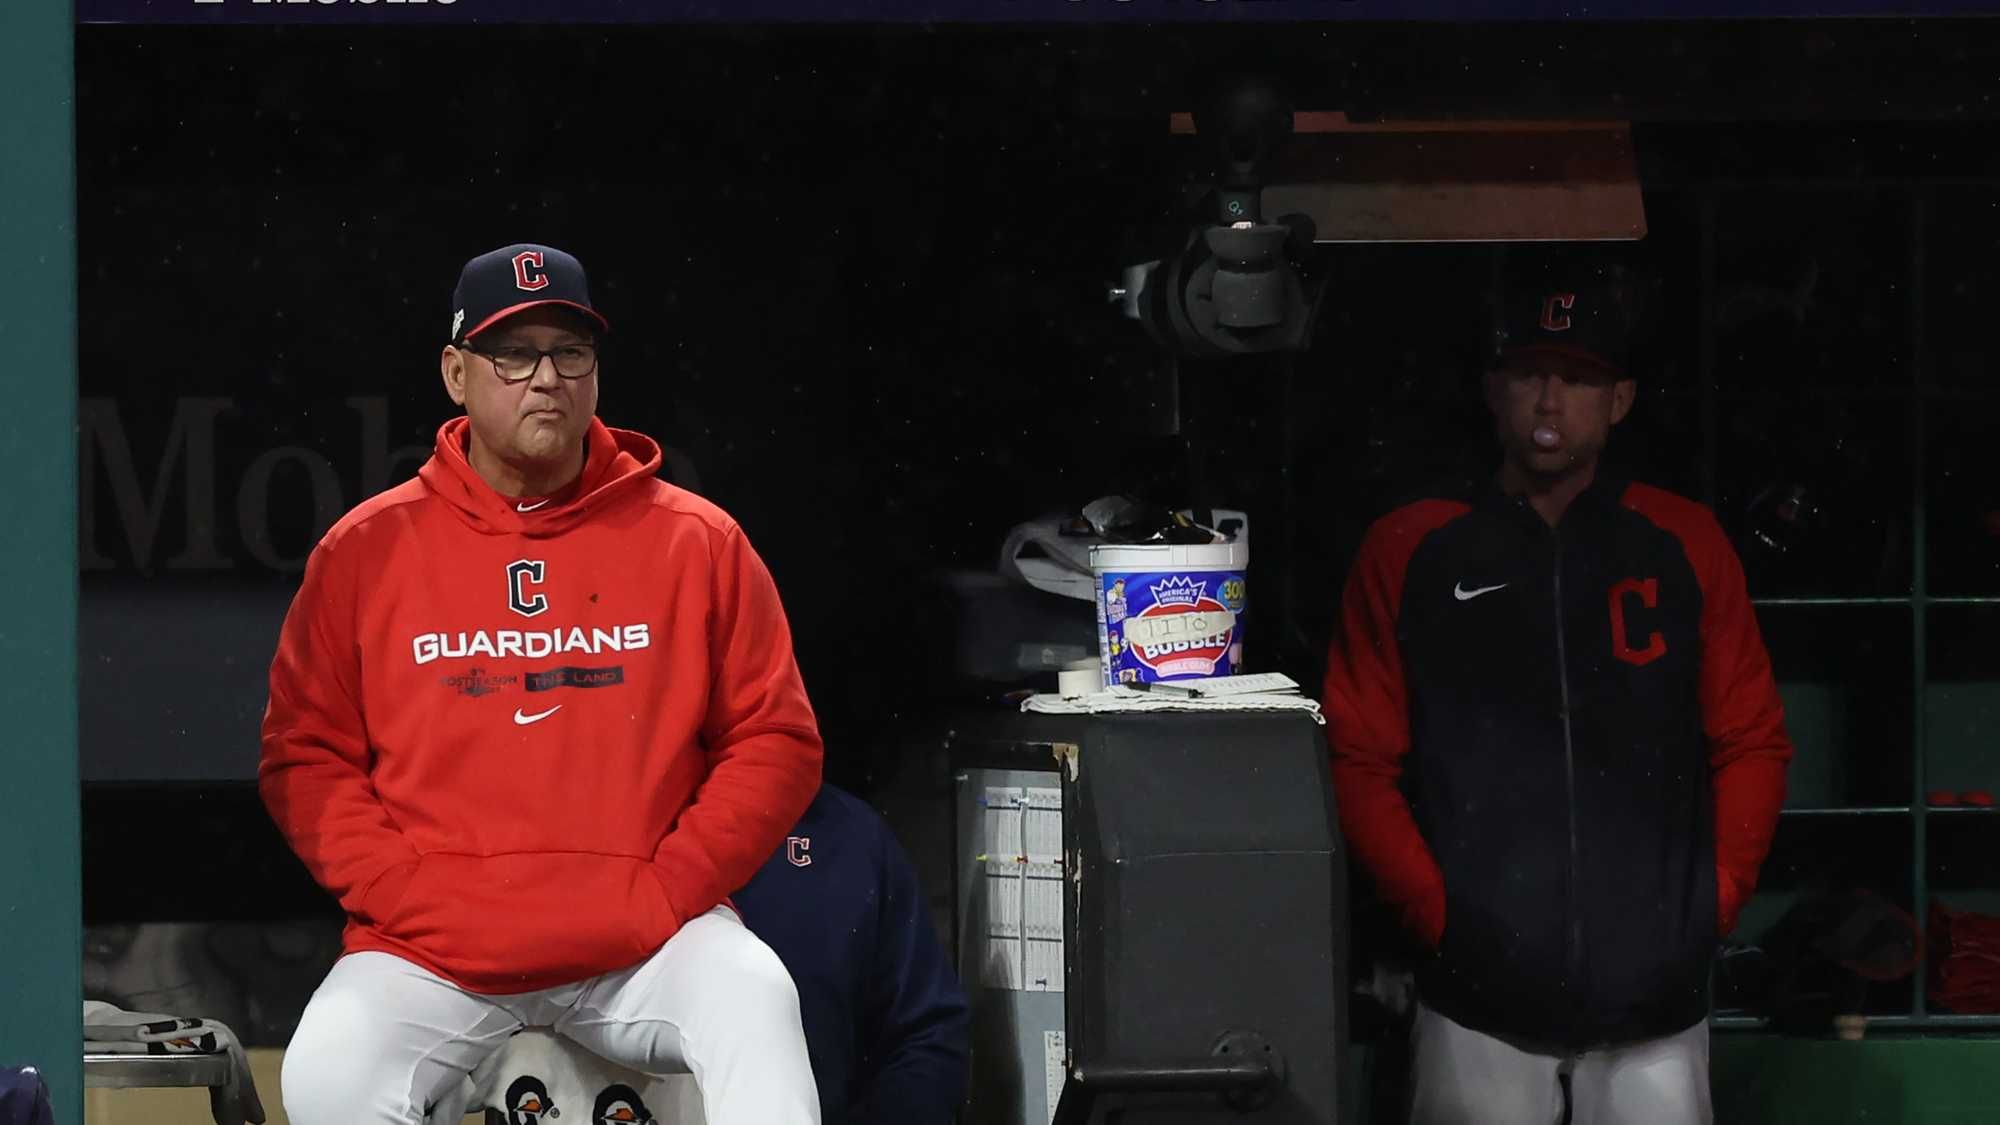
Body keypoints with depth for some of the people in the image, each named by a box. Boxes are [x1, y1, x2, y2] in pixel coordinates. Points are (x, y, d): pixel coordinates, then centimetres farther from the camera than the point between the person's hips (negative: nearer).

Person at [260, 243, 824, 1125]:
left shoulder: (698, 545, 7)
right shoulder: (366, 552, 7)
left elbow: (775, 741, 6)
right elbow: (305, 756, 8)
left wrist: (666, 890, -8)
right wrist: (405, 897, -7)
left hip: (645, 943, 0)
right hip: (429, 948, 0)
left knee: (754, 1002, -31)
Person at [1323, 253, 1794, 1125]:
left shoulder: (1685, 546, 8)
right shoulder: (1407, 554, 5)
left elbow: (1751, 743, 11)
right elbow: (1359, 761, 4)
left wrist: (1716, 900, 1)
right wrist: (1434, 910, -5)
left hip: (1655, 990, 1)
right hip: (1479, 995, -1)